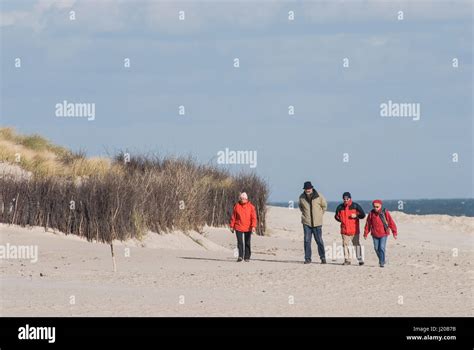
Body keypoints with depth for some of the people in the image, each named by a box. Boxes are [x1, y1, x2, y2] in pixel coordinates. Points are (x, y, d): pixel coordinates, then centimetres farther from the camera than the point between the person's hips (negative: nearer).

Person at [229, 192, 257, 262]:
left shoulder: (251, 206, -2)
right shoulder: (237, 206, 2)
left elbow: (254, 217, -5)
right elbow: (233, 217, 7)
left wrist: (253, 226, -16)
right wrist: (232, 226, 5)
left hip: (248, 228, 0)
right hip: (238, 228, 0)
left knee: (247, 243, 8)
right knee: (240, 242, -10)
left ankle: (247, 257, 16)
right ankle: (240, 256, -14)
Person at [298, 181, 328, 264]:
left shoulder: (319, 196, -6)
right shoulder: (302, 197, 1)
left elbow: (324, 206, 10)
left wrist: (319, 215, 9)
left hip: (317, 223, -1)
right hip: (306, 223, 1)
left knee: (319, 240, 2)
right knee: (307, 241, -2)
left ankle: (323, 257, 13)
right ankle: (307, 259, 3)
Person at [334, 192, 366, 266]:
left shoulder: (355, 206, -1)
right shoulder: (340, 207, 6)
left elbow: (363, 215, 3)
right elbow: (336, 216, 20)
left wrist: (356, 215, -14)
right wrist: (341, 220, 2)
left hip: (354, 230, -3)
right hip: (344, 230, 3)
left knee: (356, 244, -1)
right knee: (345, 244, 1)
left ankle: (360, 259, 3)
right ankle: (347, 260, 8)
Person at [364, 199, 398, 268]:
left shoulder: (385, 213, -7)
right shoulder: (371, 213, -1)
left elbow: (391, 223, -5)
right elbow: (368, 224, 6)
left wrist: (394, 232, -6)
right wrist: (366, 233, 8)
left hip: (384, 234, -3)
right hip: (375, 234, 3)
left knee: (382, 247, -12)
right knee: (376, 248, 8)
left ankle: (382, 262, -6)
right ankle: (381, 260, 31)